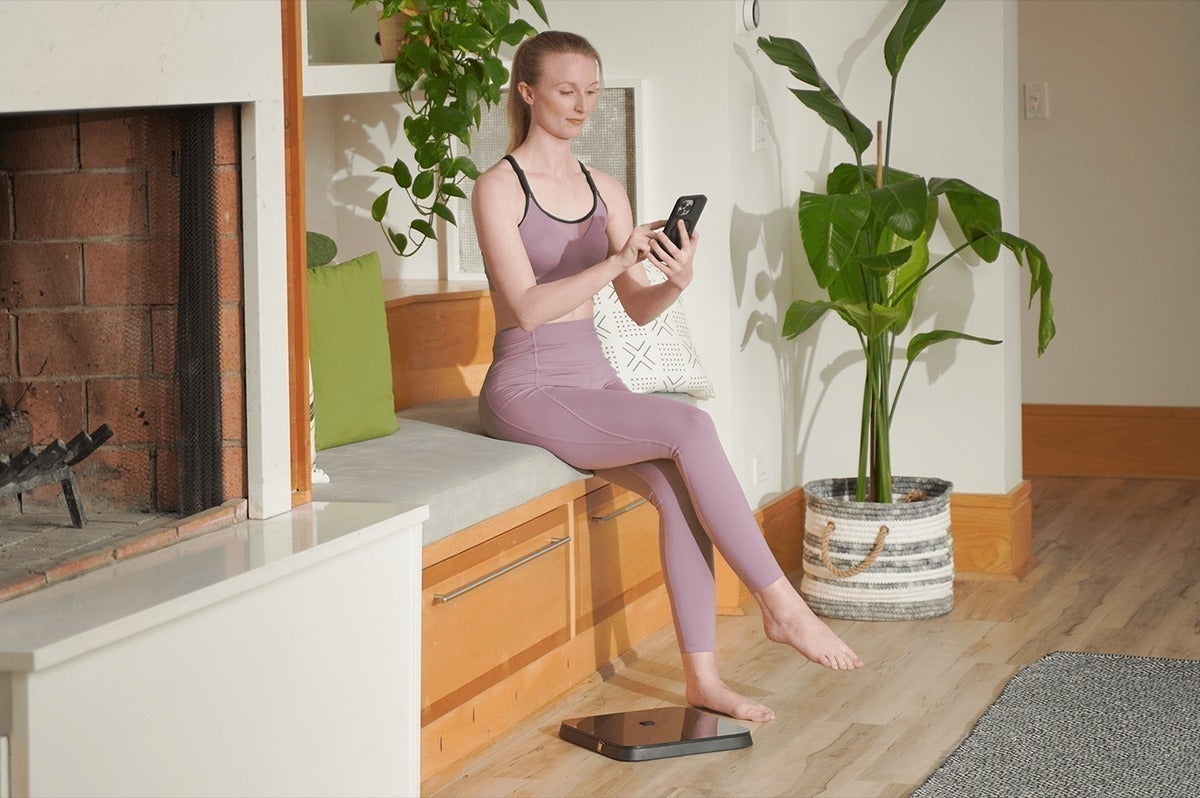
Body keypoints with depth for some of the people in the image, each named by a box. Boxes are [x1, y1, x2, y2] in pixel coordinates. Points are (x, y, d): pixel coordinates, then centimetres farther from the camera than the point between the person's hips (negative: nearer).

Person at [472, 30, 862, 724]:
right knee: (690, 427, -26)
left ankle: (703, 677, -18)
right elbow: (528, 306, -17)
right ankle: (781, 604, -19)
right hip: (528, 387, -6)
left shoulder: (606, 191, 12)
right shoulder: (500, 188, -7)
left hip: (594, 378, 6)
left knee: (679, 485, -22)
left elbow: (639, 308, 8)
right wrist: (619, 261, -26)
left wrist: (674, 283, -14)